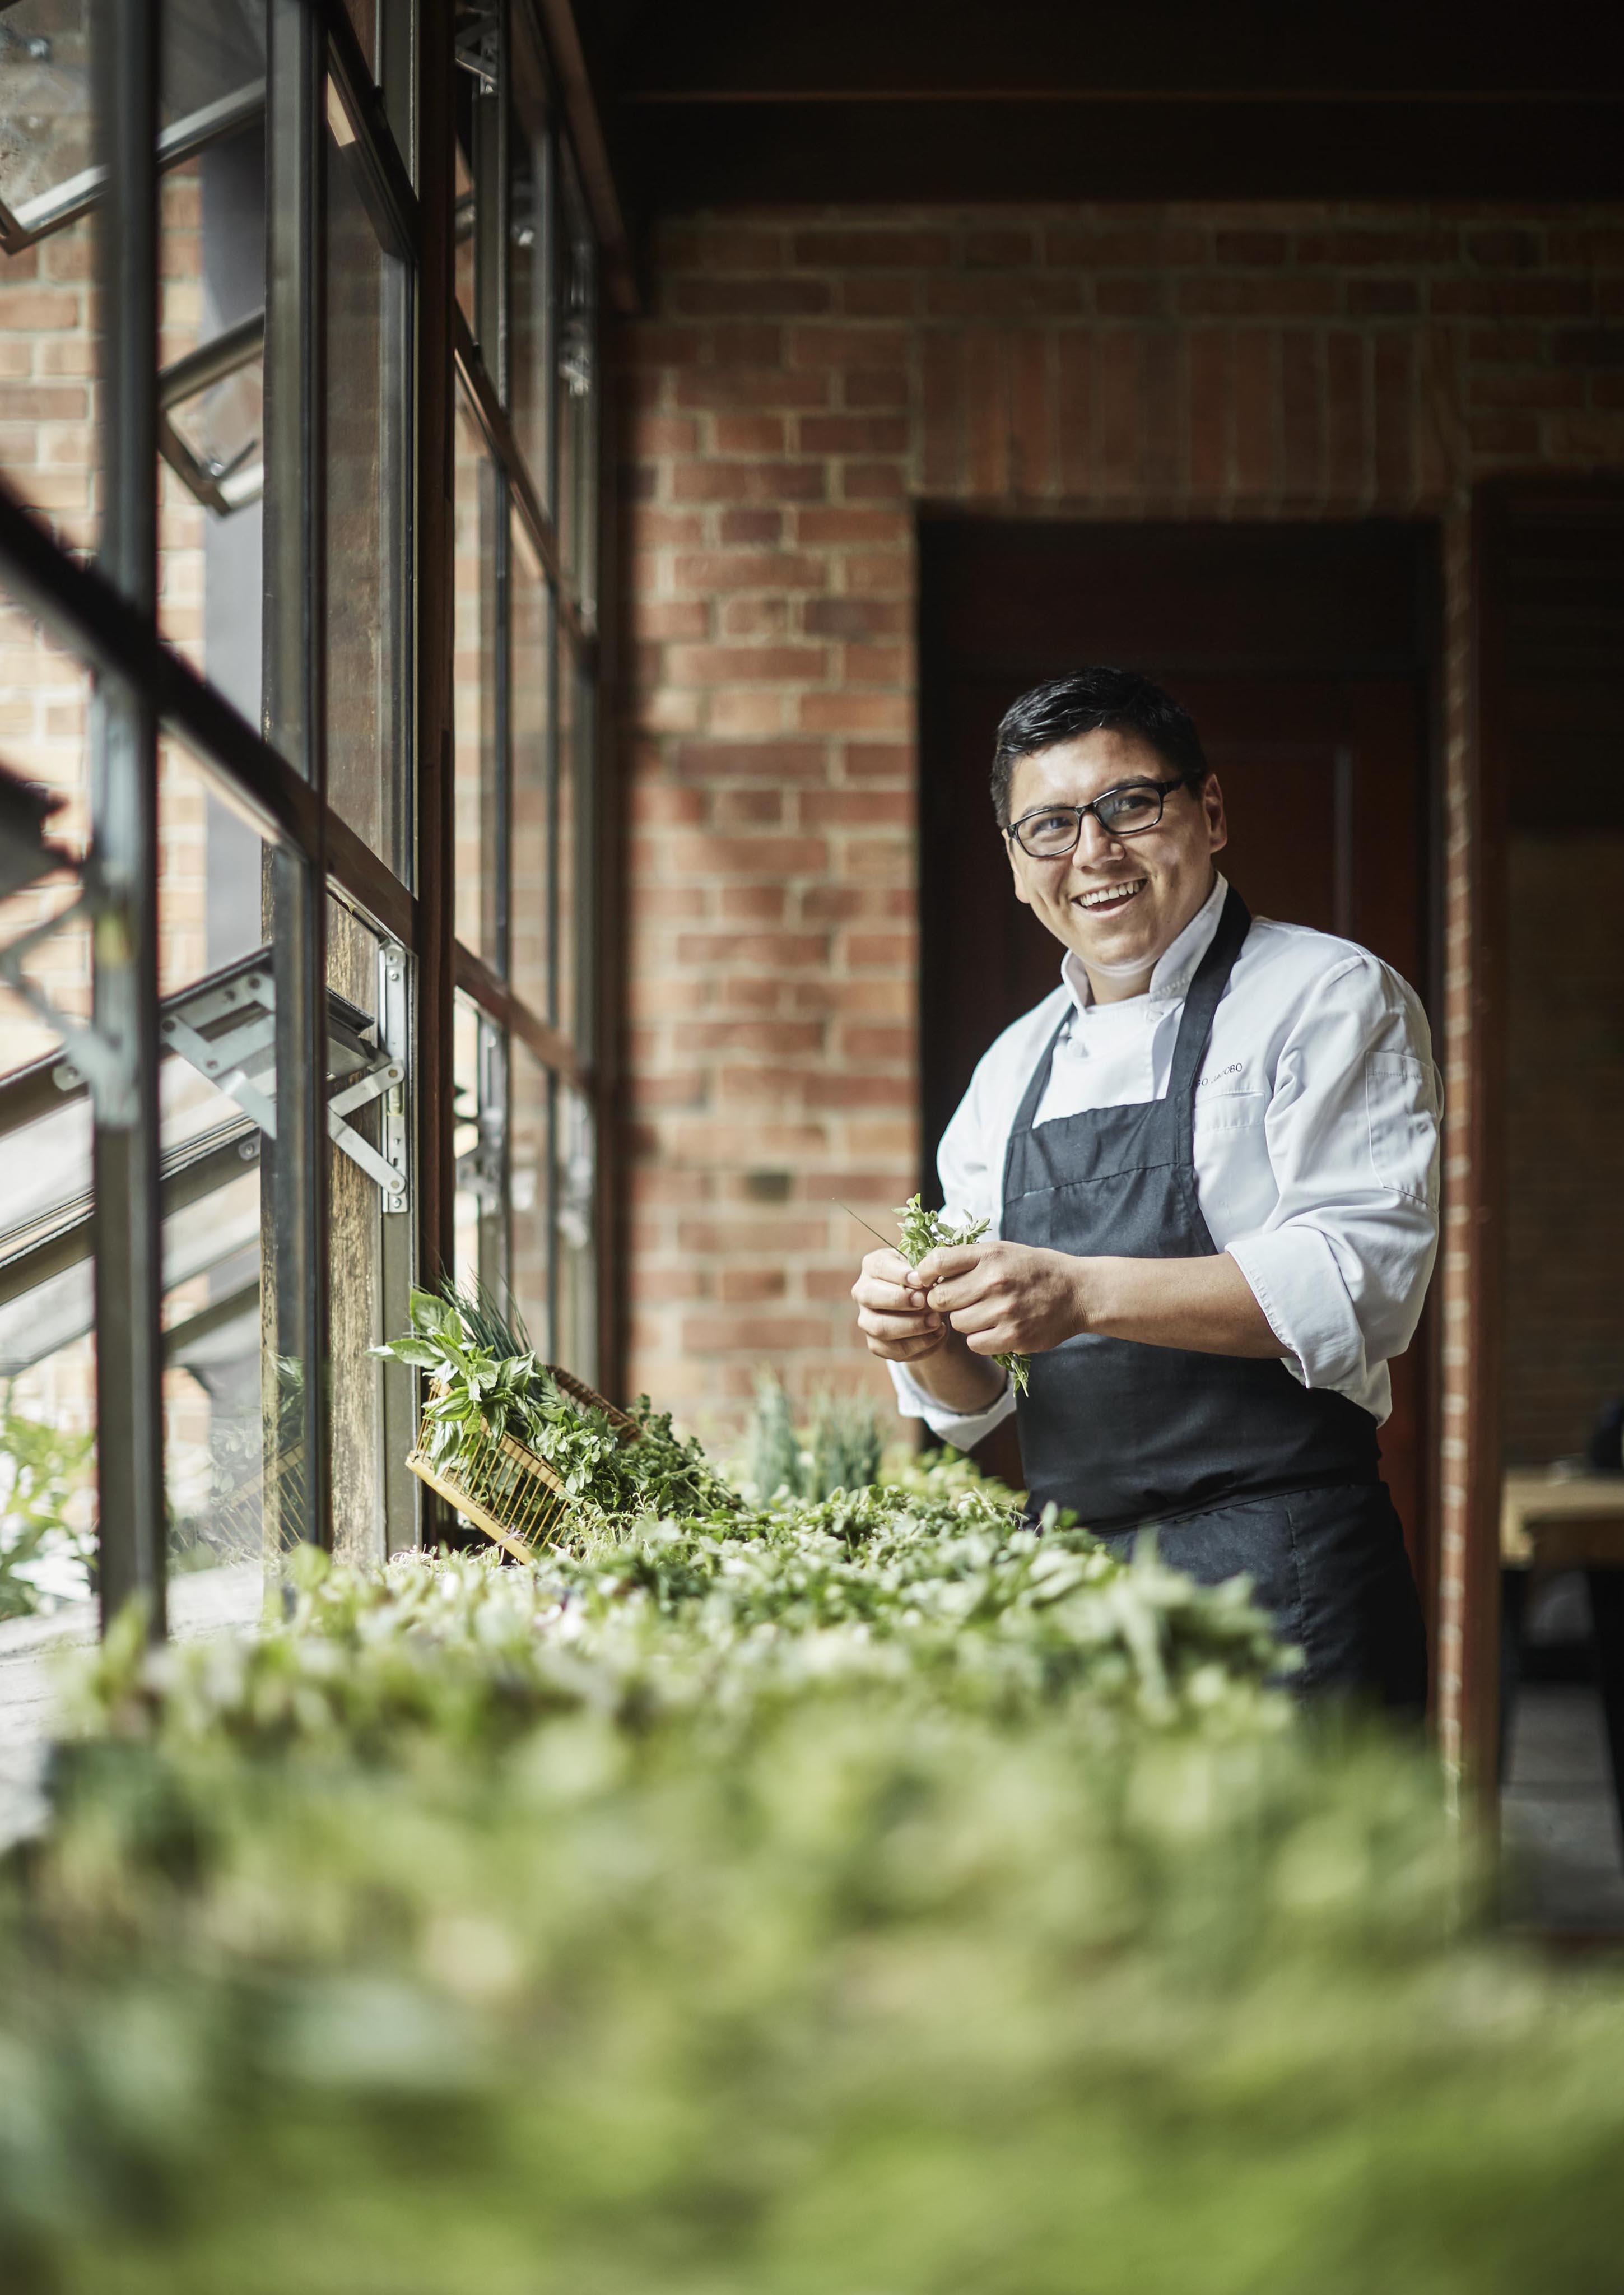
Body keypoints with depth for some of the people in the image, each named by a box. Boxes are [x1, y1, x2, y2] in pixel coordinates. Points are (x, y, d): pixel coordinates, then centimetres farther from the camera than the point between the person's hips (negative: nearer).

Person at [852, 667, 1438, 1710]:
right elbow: (977, 1403, 18)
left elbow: (1363, 1280, -15)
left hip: (1279, 1582, -5)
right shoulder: (1013, 1072, 18)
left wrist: (1082, 1293, -23)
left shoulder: (1333, 998, 1)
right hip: (1065, 1577, 5)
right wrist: (926, 1341, -6)